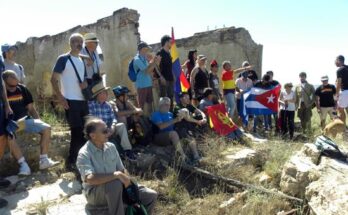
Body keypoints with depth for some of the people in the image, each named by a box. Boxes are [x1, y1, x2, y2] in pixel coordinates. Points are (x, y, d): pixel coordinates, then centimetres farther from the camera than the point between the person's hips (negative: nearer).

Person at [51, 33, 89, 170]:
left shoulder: (82, 60, 14)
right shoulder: (63, 59, -5)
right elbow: (53, 79, -8)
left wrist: (86, 82, -3)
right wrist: (60, 97, -18)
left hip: (83, 100, 7)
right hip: (71, 101, -7)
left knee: (84, 130, 11)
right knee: (77, 130, -4)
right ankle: (71, 161, 9)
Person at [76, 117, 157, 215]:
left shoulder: (111, 147, 2)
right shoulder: (84, 154, -17)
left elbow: (122, 170, 8)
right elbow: (90, 179, -33)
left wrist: (128, 181, -11)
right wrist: (116, 175, -36)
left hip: (117, 189, 6)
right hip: (95, 194, -6)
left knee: (151, 195, -4)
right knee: (115, 183, -39)